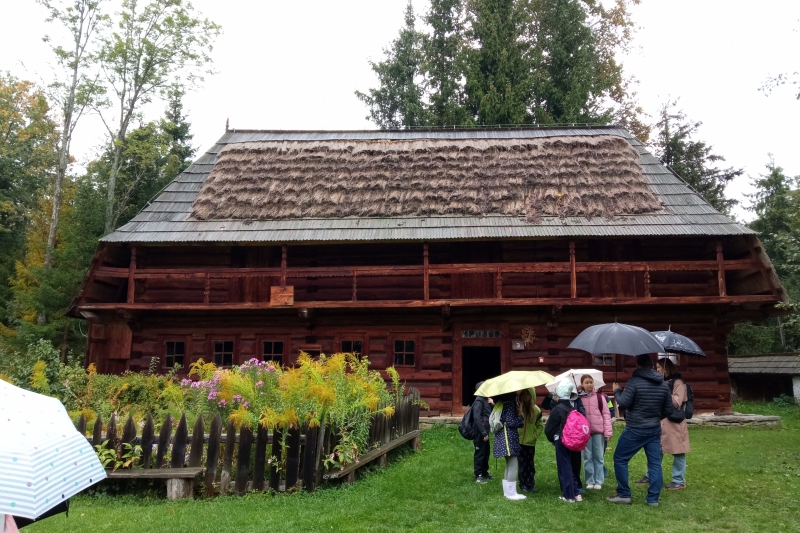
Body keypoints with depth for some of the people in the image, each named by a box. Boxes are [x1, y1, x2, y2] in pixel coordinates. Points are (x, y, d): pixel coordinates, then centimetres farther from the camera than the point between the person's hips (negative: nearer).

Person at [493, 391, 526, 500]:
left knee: (509, 466, 18)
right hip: (509, 439, -10)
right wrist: (521, 419, -4)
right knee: (513, 466, -4)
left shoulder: (501, 403, 13)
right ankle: (511, 493, 0)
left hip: (504, 438, 10)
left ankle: (507, 491, 25)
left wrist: (519, 420, 6)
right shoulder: (509, 403, -16)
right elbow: (511, 422, -20)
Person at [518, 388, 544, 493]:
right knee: (522, 464, 3)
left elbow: (540, 426, 10)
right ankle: (523, 485, 11)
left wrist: (535, 435, -2)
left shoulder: (536, 410, 1)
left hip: (531, 442, 2)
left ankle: (531, 484, 17)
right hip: (519, 442, -2)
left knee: (530, 464, 7)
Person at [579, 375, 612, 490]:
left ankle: (598, 481, 14)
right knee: (587, 457, 6)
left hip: (598, 431, 0)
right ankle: (590, 481, 14)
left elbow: (606, 414, 1)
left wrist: (608, 432, -4)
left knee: (598, 457, 6)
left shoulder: (600, 397, 1)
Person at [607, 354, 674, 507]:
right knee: (655, 463, 8)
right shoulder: (663, 385, 6)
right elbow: (669, 410, 10)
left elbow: (624, 403, -17)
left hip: (635, 430, -6)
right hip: (655, 430, 6)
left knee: (620, 459, 6)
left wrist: (617, 391, 1)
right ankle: (653, 499, 9)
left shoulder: (634, 382, -15)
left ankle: (623, 495, 8)